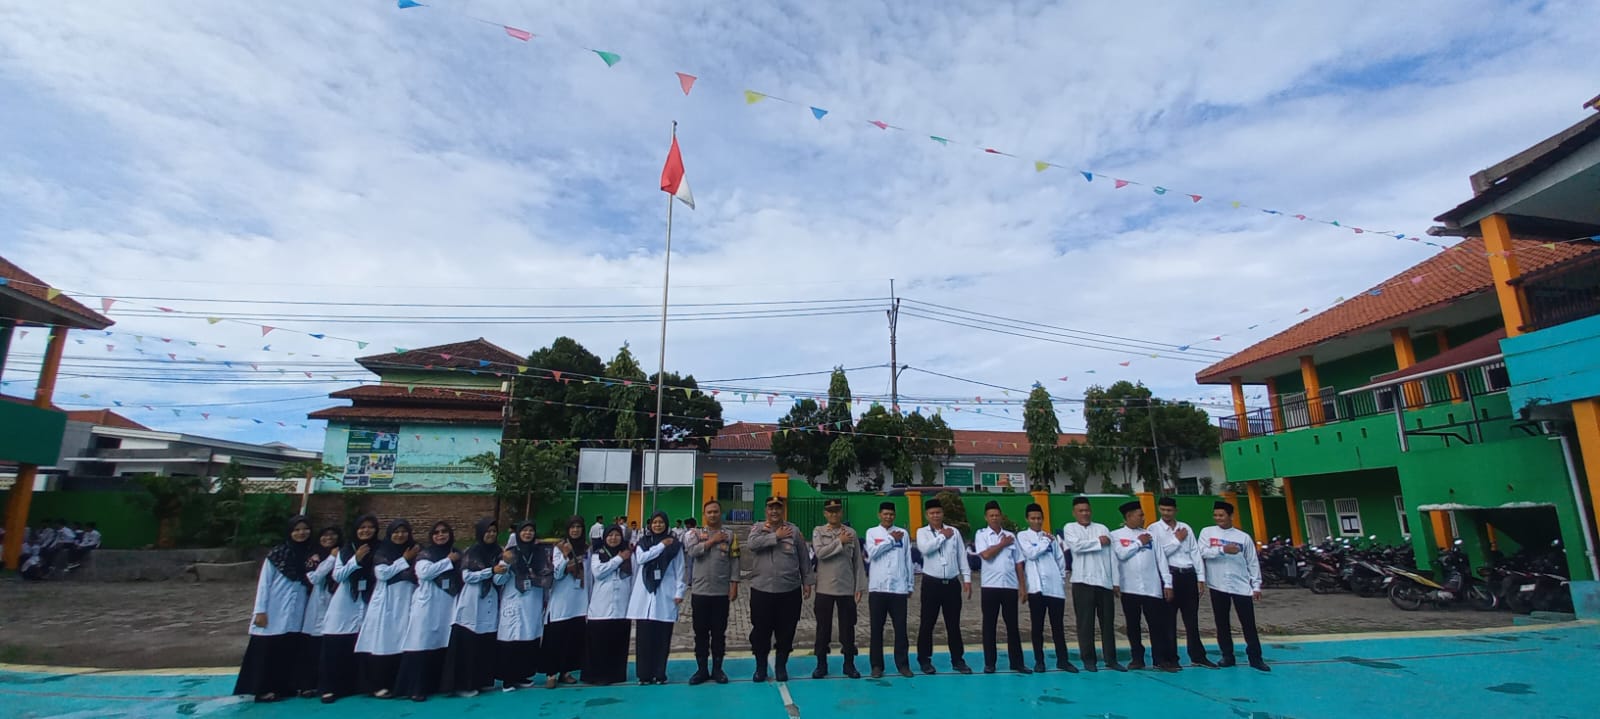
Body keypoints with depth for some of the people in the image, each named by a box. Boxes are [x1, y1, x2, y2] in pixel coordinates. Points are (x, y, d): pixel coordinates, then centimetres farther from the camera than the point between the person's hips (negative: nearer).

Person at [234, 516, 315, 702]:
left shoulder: (310, 554, 7)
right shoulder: (277, 553, -5)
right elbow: (264, 583, -5)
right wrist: (260, 610, -10)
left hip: (295, 614, 3)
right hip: (274, 611, -3)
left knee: (288, 651, 7)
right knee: (266, 650, 2)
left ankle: (284, 687, 16)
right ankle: (263, 688, 12)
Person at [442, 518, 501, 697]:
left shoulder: (498, 553, 9)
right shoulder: (471, 552, 0)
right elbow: (467, 576, -9)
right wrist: (491, 570, -14)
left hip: (490, 604, 4)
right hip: (472, 605, -3)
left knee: (487, 645, 5)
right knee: (467, 645, -2)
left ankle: (482, 680, 17)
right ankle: (463, 684, 6)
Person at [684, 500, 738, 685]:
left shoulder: (729, 535, 5)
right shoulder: (695, 533, 5)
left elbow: (734, 562, 2)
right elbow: (692, 551, -14)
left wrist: (734, 585, -5)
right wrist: (712, 541, -11)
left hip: (722, 592, 0)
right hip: (700, 591, 0)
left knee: (719, 633, 7)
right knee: (701, 633, 7)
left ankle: (717, 669, 18)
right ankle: (702, 669, 17)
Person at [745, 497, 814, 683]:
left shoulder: (793, 530, 2)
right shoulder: (758, 528, 2)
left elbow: (804, 558, 7)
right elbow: (751, 544, -20)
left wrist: (807, 582, 6)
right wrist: (776, 536, -18)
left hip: (789, 590, 1)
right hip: (762, 590, 0)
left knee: (785, 632, 9)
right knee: (761, 631, 7)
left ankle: (781, 667, 26)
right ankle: (760, 667, 24)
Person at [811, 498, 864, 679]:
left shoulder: (851, 532, 2)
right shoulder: (818, 532, 1)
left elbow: (857, 562, 4)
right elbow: (820, 553, -16)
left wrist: (859, 587, 0)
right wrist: (840, 541, -14)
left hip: (847, 588, 1)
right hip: (825, 588, -1)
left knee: (848, 627, 7)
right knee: (823, 627, 6)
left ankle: (849, 664, 20)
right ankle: (821, 664, 18)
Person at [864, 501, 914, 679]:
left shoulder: (902, 533, 7)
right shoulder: (872, 532, 4)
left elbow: (908, 560, 9)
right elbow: (872, 553, -13)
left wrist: (910, 585, 8)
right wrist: (891, 539, -7)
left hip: (899, 587, 1)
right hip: (878, 587, -1)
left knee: (901, 627, 5)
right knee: (876, 628, 4)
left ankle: (903, 663, 16)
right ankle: (876, 665, 13)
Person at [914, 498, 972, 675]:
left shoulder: (954, 532, 7)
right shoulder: (922, 532, 1)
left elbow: (962, 556, 8)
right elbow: (925, 548, -20)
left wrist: (967, 579, 2)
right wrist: (943, 536, -9)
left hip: (952, 583, 2)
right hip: (932, 583, -2)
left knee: (953, 624, 10)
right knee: (927, 623, 4)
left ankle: (957, 660, 20)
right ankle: (924, 660, 15)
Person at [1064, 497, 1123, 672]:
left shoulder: (1102, 528, 13)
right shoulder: (1070, 528, 5)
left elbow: (1111, 555, 8)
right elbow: (1076, 546, -14)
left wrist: (1116, 581, 2)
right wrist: (1099, 542, -4)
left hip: (1105, 582, 3)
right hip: (1083, 581, -3)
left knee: (1108, 622, 8)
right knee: (1086, 622, 1)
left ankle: (1111, 659, 17)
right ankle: (1088, 659, 10)